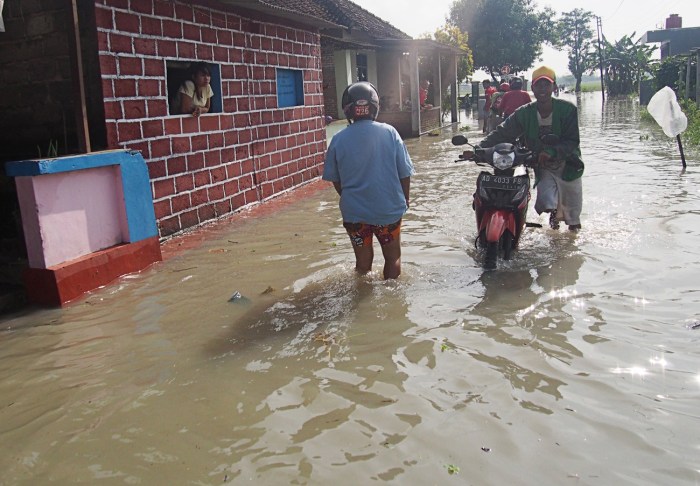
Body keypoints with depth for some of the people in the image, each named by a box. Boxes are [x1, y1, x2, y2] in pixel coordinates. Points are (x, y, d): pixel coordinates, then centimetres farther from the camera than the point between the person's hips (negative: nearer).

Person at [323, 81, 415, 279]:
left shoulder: (339, 140, -8)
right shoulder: (389, 132, -9)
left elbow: (335, 180, 2)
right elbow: (404, 173, -4)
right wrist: (405, 198, 14)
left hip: (354, 212, 1)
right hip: (389, 209, -1)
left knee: (363, 260, 17)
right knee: (393, 257, 18)